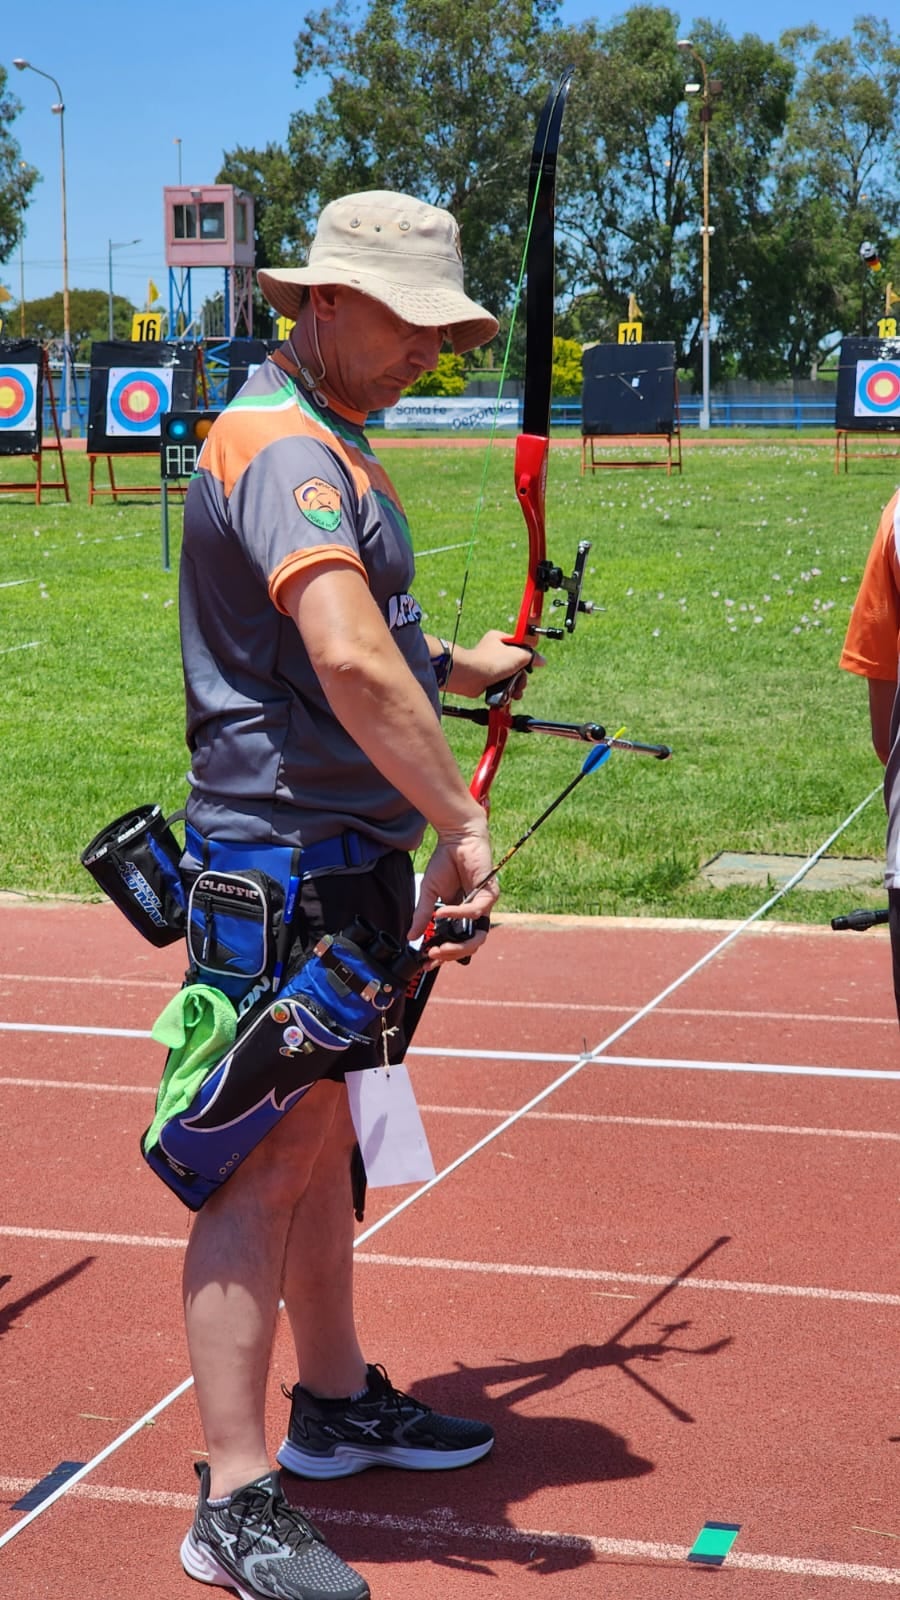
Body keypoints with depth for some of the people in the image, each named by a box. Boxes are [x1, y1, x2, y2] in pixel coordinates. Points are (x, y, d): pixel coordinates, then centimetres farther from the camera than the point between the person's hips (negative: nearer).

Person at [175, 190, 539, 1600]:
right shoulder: (282, 448, -19)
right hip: (285, 860, -10)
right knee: (269, 1162, -7)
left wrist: (453, 667, 28)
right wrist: (463, 823, -29)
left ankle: (336, 1403, 33)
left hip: (347, 856, 10)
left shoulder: (322, 440, 16)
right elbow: (348, 660, -34)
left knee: (324, 1139, 19)